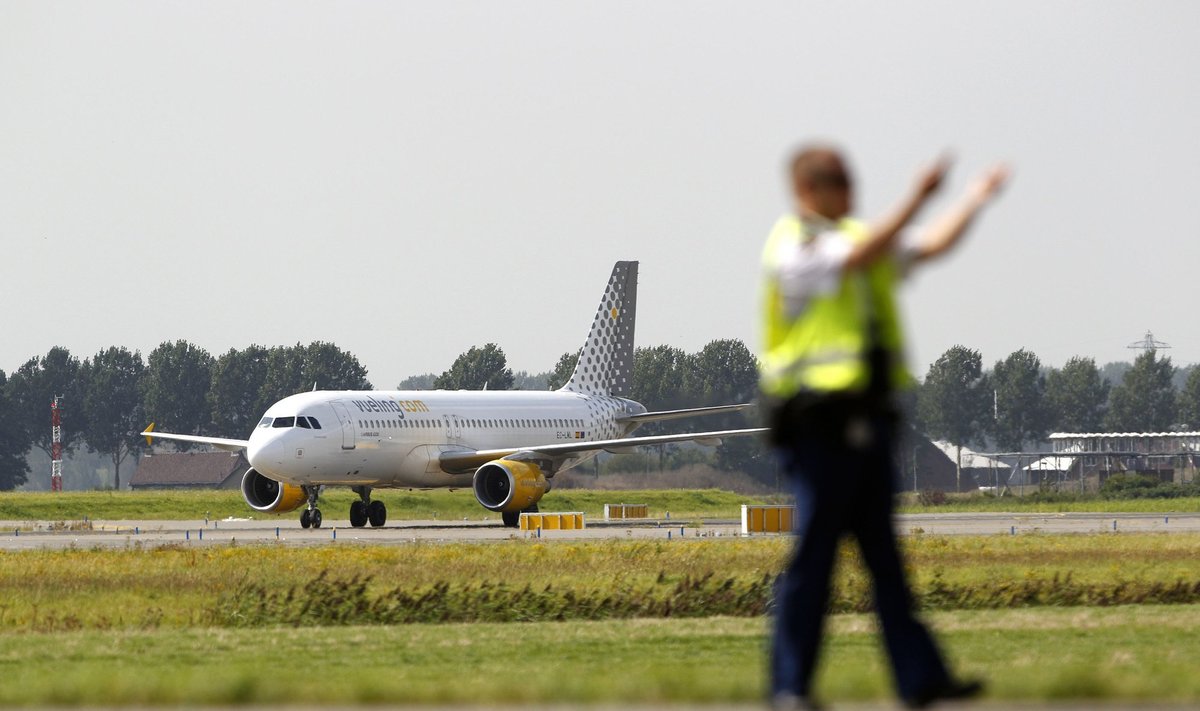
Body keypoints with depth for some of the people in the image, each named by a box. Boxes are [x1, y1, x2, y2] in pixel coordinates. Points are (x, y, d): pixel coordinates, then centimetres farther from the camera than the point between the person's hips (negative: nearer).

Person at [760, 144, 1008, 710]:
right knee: (813, 555, -5)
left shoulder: (859, 236, 17)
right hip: (817, 422, -8)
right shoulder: (791, 245, -7)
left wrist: (974, 201, 3)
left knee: (884, 554, 6)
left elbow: (932, 246, 14)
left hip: (865, 421, 8)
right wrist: (915, 200, -27)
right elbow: (859, 256, -22)